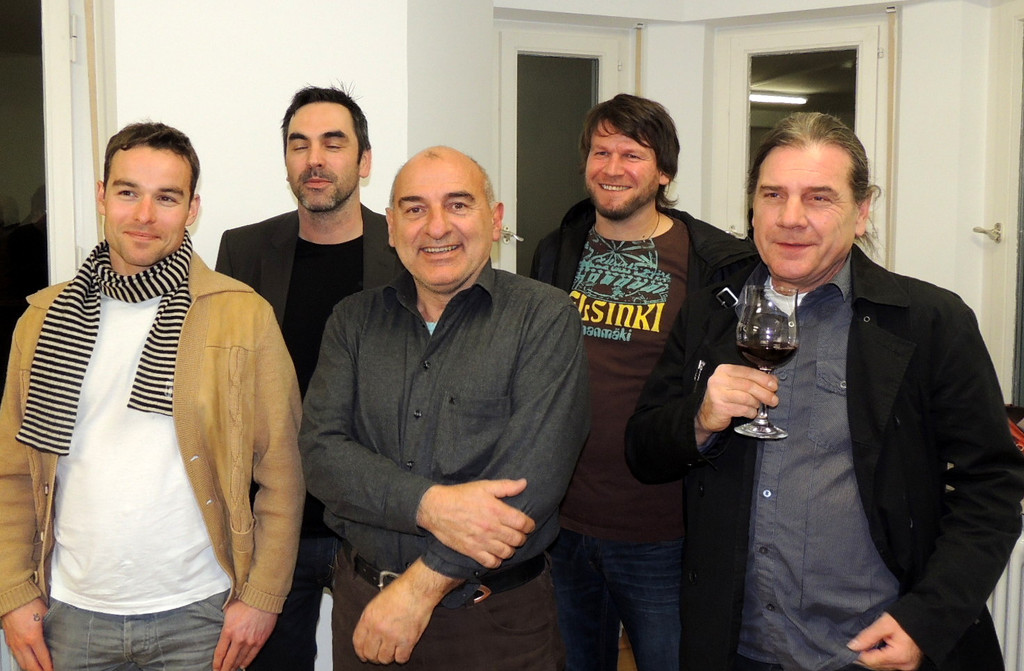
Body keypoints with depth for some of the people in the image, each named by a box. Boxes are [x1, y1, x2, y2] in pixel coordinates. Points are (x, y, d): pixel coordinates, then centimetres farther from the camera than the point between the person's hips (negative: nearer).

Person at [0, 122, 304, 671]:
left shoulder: (246, 317, -6)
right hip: (72, 613, 2)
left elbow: (282, 474, -4)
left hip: (196, 616, -2)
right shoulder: (45, 319, 4)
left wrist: (262, 597, -6)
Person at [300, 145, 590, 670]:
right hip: (364, 606, 3)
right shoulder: (353, 321, 4)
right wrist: (429, 505, -23)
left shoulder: (545, 317, -7)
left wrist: (422, 585, -19)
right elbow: (321, 451, -6)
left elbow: (534, 473, -17)